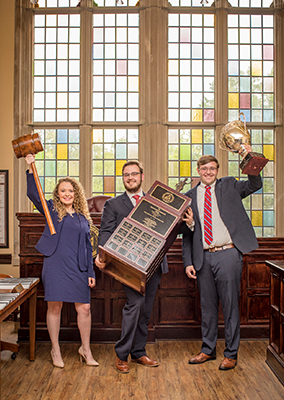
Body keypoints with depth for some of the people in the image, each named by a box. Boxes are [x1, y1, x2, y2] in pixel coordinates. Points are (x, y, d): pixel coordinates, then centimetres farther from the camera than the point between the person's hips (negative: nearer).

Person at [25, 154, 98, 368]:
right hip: (55, 265, -2)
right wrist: (31, 168, -16)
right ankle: (56, 350, 22)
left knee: (84, 308, 3)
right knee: (55, 307, 4)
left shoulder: (83, 216, 12)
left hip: (78, 269, 2)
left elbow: (88, 246, 12)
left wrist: (91, 272, 9)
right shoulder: (52, 210, 6)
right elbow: (33, 193, -7)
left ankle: (86, 349, 21)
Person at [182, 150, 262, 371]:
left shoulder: (229, 186, 8)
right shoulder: (190, 196, 10)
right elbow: (187, 232, 10)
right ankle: (208, 350, 29)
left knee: (230, 306, 4)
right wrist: (188, 261, 4)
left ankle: (231, 354, 19)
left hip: (228, 254, -2)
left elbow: (255, 184, -3)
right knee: (207, 306, 13)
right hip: (204, 257, 3)